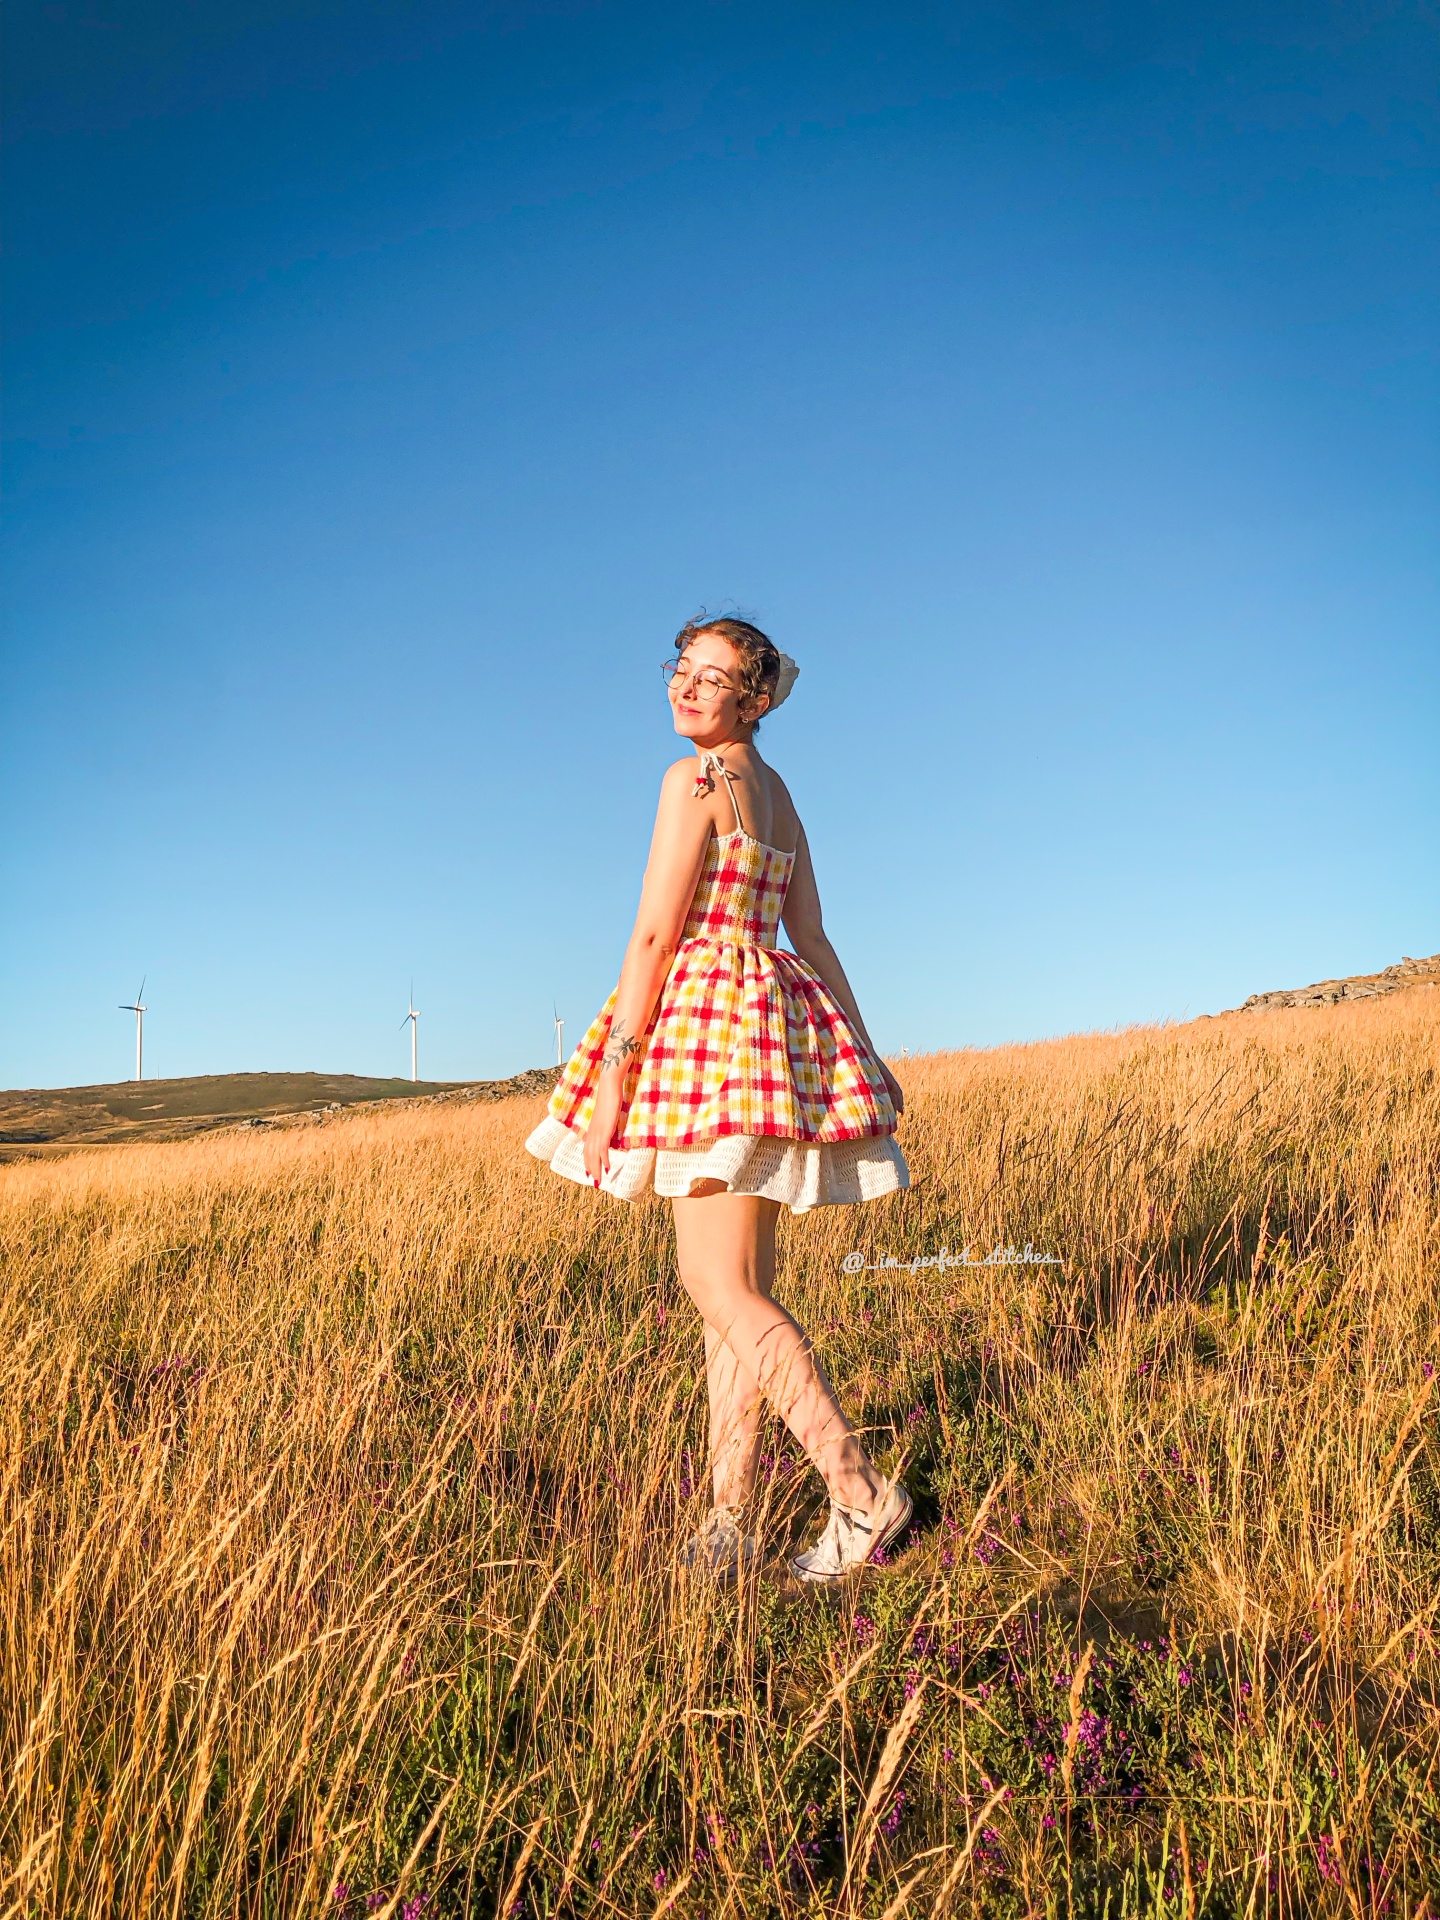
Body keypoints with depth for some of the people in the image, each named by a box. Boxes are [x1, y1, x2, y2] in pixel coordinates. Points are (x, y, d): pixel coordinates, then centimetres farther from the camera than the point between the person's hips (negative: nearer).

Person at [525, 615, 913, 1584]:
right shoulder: (780, 795, 19)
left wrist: (613, 1070, -12)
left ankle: (862, 1490, -1)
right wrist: (860, 1048, 19)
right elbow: (813, 938, 18)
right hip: (782, 1021, 9)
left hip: (710, 1023, -9)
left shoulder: (693, 780, -6)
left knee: (720, 1284, -6)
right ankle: (731, 1520, 12)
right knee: (738, 1286, 7)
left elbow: (653, 934, -12)